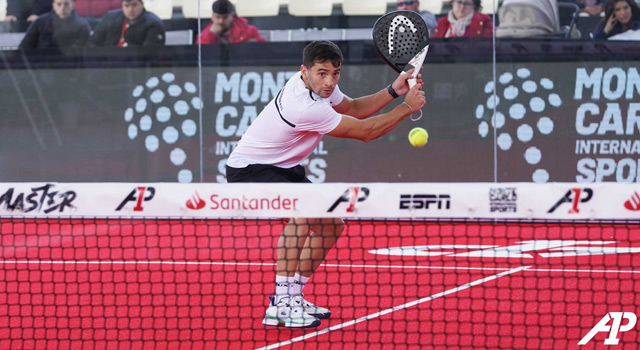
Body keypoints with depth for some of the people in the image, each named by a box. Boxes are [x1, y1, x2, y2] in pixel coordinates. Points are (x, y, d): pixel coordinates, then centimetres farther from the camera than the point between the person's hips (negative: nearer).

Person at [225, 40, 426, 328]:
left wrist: (393, 91, -2)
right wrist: (407, 107, -13)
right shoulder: (307, 108, -32)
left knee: (332, 225, 10)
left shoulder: (320, 85, -5)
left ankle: (290, 297, 17)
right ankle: (282, 303, -27)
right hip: (247, 169, -10)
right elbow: (366, 131, -23)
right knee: (303, 214, -34)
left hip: (281, 169, 10)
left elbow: (352, 108, 13)